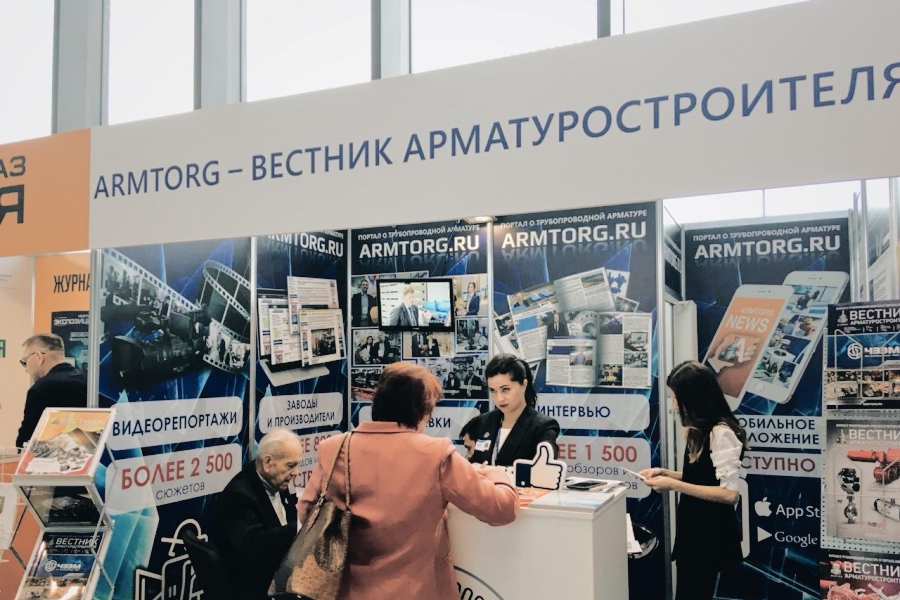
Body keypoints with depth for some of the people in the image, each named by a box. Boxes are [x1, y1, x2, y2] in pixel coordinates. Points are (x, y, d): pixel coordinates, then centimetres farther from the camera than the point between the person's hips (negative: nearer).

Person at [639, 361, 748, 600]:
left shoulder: (722, 432, -22)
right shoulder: (700, 430, 8)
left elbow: (730, 493, -26)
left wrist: (673, 485, -25)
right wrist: (665, 473, 3)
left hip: (710, 534, -9)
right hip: (693, 528, 9)